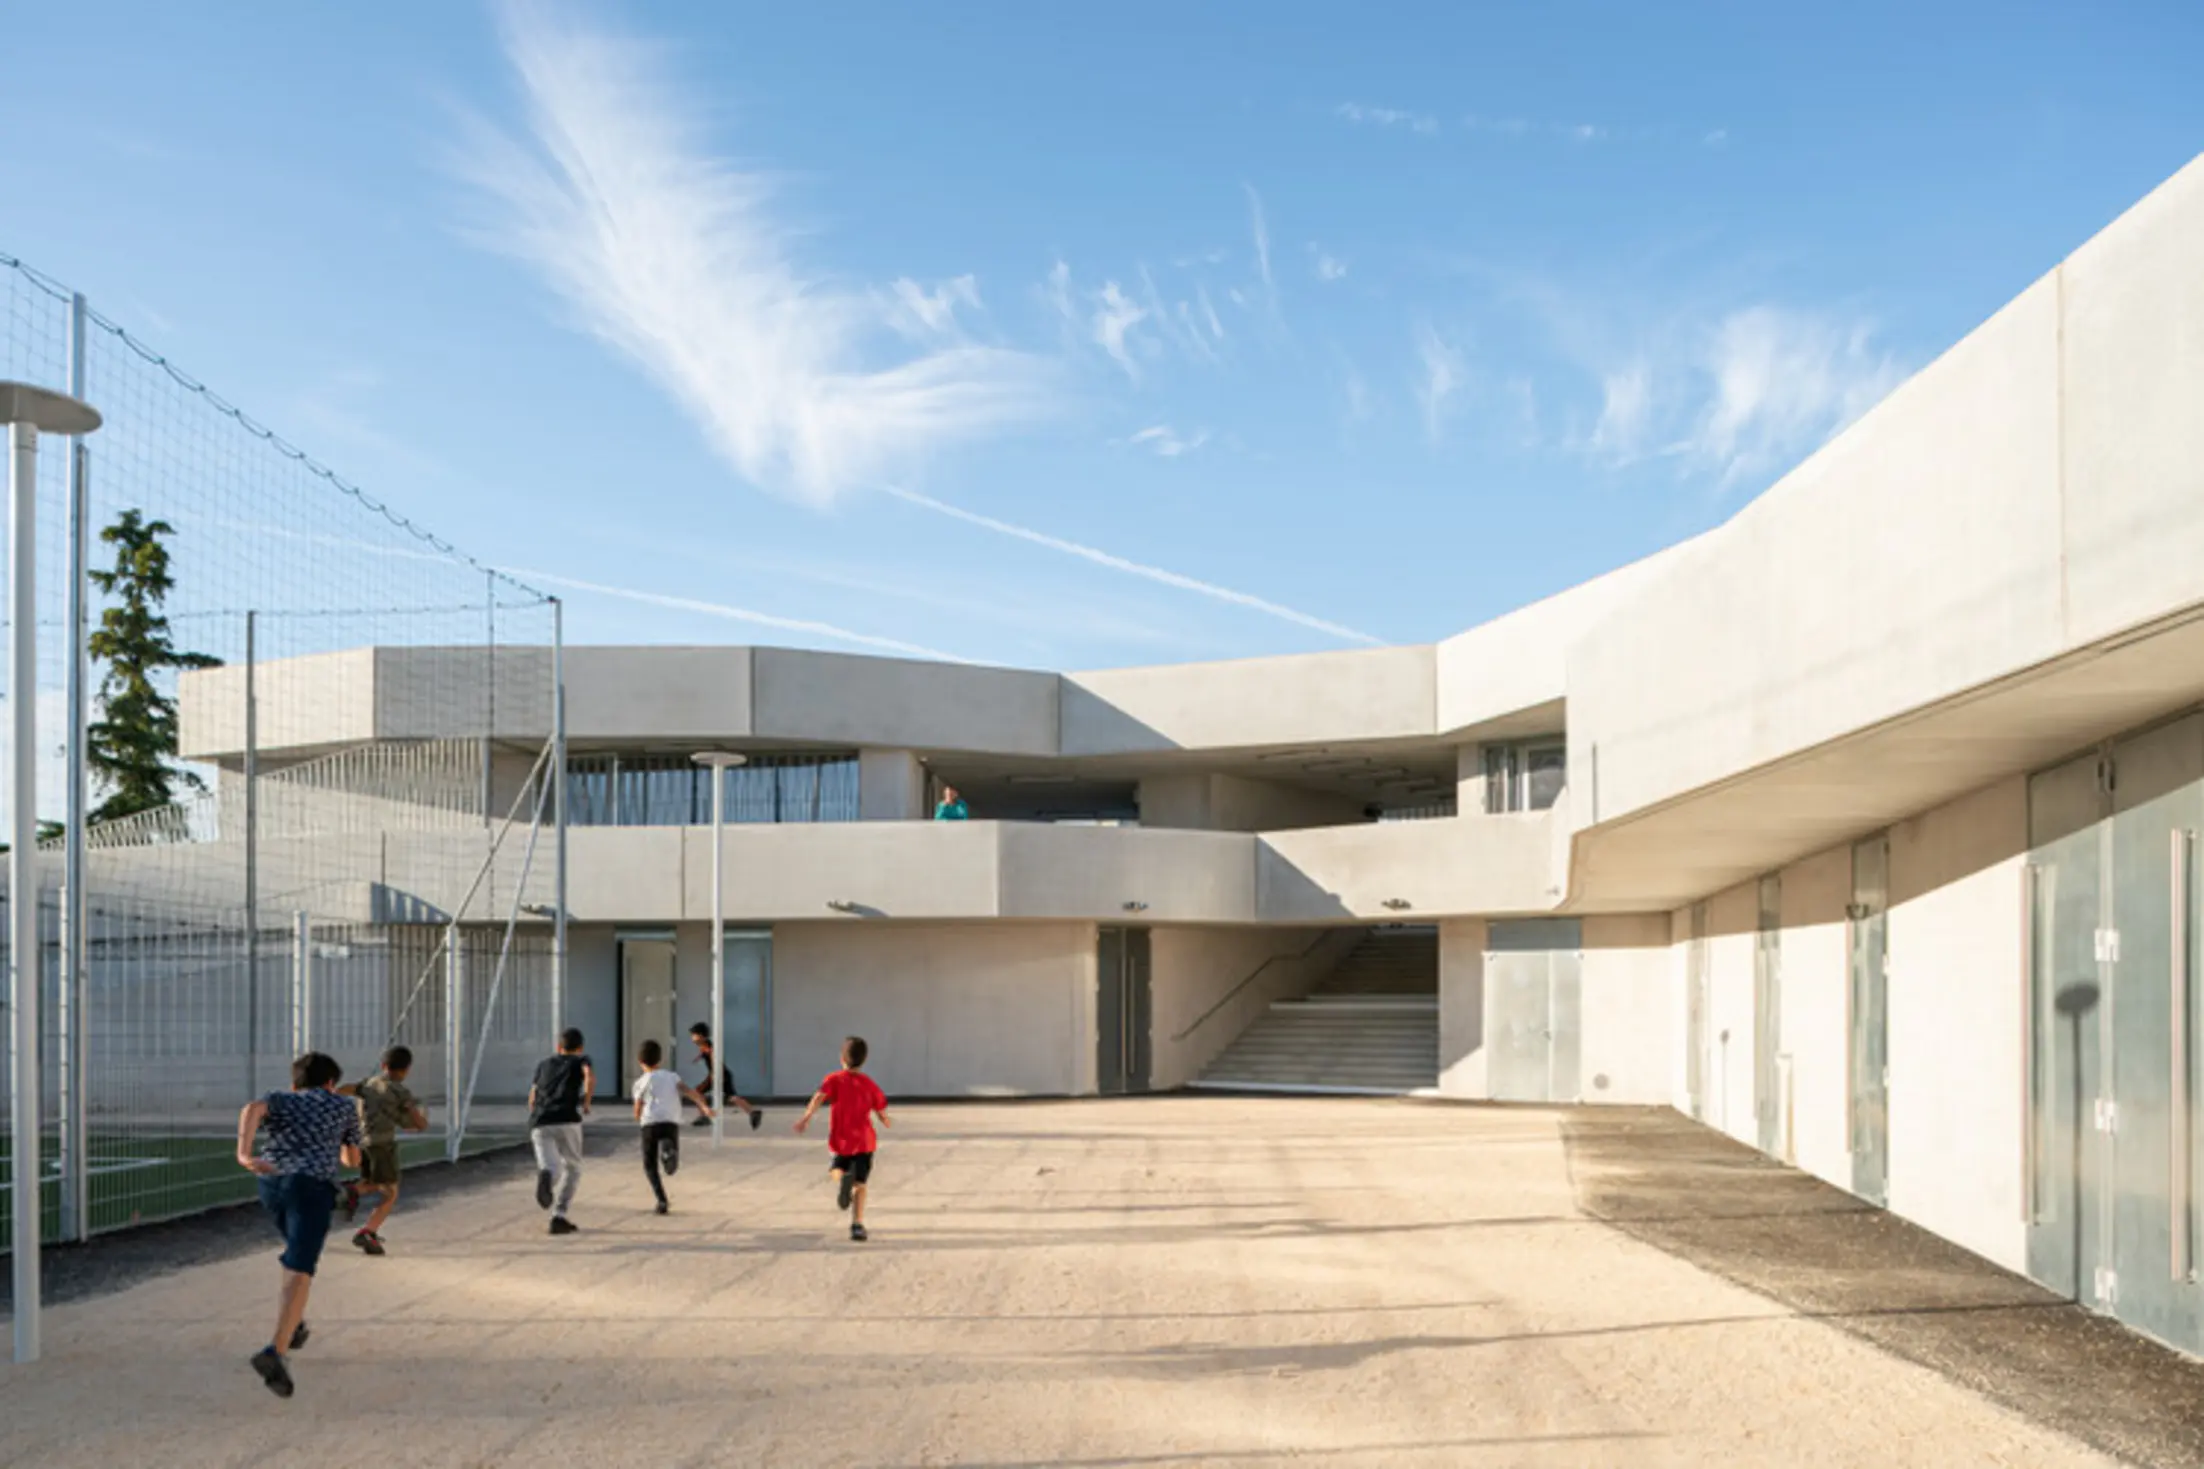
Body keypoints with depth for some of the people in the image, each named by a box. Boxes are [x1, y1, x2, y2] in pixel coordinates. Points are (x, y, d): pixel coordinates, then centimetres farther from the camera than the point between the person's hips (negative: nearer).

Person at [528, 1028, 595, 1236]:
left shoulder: (544, 1063, 31)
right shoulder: (581, 1060, 19)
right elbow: (590, 1076, -6)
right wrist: (586, 1104, 5)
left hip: (540, 1124, 2)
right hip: (567, 1121, -2)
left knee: (553, 1172, -12)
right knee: (572, 1169, 18)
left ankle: (545, 1176, -49)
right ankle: (559, 1217, 3)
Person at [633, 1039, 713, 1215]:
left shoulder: (641, 1082, 15)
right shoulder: (672, 1077, 21)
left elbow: (638, 1111, 13)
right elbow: (689, 1091, 2)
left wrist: (639, 1119, 38)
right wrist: (704, 1106, -10)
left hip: (651, 1123, -1)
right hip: (672, 1123, 1)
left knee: (650, 1166, 15)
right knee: (672, 1168, 7)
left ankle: (662, 1200, -6)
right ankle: (669, 1152, -30)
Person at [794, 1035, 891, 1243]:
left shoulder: (835, 1079, -1)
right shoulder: (870, 1085, 3)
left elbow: (819, 1096, -21)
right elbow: (883, 1115, 5)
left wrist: (806, 1117, -30)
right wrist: (886, 1122, 28)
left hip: (841, 1141, 0)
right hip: (864, 1141, 0)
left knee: (836, 1170, 25)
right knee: (860, 1185, 3)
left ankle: (842, 1177, -13)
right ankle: (857, 1225, -14)